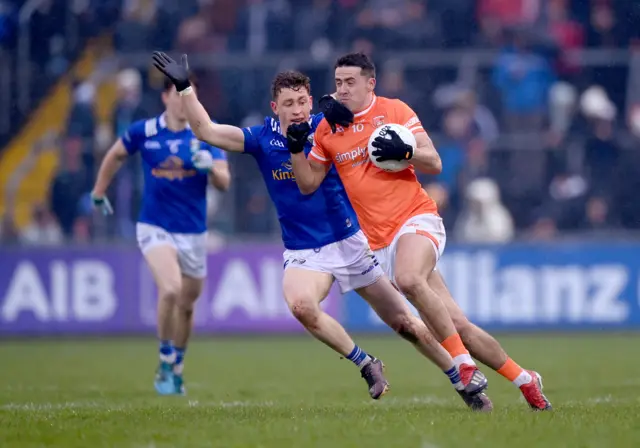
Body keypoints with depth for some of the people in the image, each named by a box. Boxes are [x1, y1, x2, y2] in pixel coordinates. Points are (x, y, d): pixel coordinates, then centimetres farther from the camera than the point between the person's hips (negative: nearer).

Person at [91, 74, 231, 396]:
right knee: (171, 289, -26)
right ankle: (165, 361, -8)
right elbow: (115, 156, 15)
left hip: (193, 233, 2)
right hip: (155, 228, -2)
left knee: (186, 305, 12)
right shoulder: (144, 132, -4)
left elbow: (224, 183, -9)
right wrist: (98, 193, 20)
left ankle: (176, 369, 35)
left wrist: (210, 166, -30)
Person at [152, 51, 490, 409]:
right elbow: (206, 131, -6)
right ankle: (367, 365, -14)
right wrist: (184, 87, -14)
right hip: (303, 254, 0)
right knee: (301, 305, -33)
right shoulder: (262, 139, -3)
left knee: (406, 324, 1)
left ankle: (464, 383, 19)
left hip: (351, 243, 0)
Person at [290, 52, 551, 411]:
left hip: (416, 219, -4)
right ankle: (524, 380, 11)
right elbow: (308, 183, 13)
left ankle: (465, 364, -28)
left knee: (408, 279, -37)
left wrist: (404, 151, -20)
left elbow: (435, 163, -2)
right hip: (380, 241, 4)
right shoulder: (327, 129, 10)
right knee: (456, 324, -2)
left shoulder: (394, 110, 0)